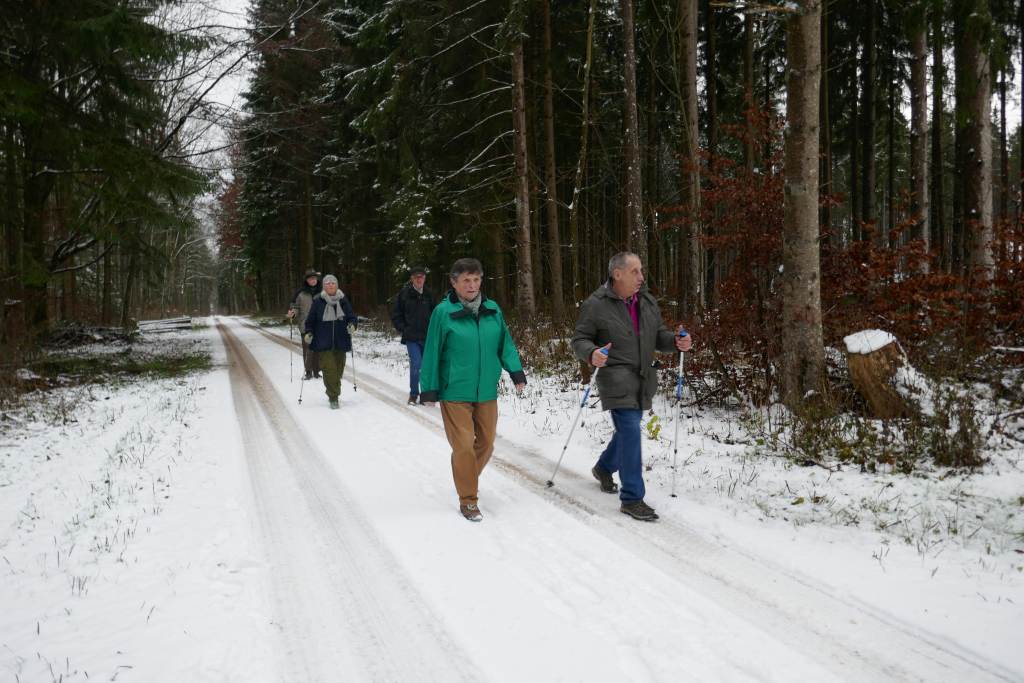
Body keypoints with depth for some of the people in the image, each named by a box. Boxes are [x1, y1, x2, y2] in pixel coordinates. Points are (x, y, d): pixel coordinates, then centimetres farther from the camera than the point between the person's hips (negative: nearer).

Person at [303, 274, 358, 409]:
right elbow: (310, 320, 6)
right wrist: (308, 333, -7)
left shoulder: (343, 300, 5)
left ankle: (333, 393, 24)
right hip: (324, 343, -3)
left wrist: (352, 324, -10)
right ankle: (333, 397, -7)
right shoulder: (318, 301, 0)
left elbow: (352, 316, 10)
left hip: (340, 342, 3)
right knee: (329, 368, -12)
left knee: (338, 369, 6)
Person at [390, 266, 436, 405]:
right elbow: (395, 314, 4)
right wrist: (403, 329, -2)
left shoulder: (429, 295, 4)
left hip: (428, 337, 3)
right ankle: (414, 393, 3)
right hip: (412, 337, -3)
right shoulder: (404, 294, -3)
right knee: (416, 364, -12)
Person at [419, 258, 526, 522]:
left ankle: (467, 479, 40)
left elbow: (505, 343, 11)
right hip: (455, 393, -5)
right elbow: (432, 352, -5)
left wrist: (516, 371, -3)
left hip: (486, 392, 5)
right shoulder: (443, 312, -9)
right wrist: (429, 389, -4)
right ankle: (467, 500, 11)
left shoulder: (492, 310, 3)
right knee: (464, 446, -4)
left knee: (486, 443, 14)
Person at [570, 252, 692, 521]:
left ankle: (604, 468, 47)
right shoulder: (596, 305, -10)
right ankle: (632, 499, -7)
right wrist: (591, 354, -28)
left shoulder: (647, 302, 8)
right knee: (631, 433, -14)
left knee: (628, 430, 20)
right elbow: (580, 340, -6)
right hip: (617, 380, -7)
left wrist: (676, 341, -8)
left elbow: (659, 334, 14)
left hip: (642, 380, 7)